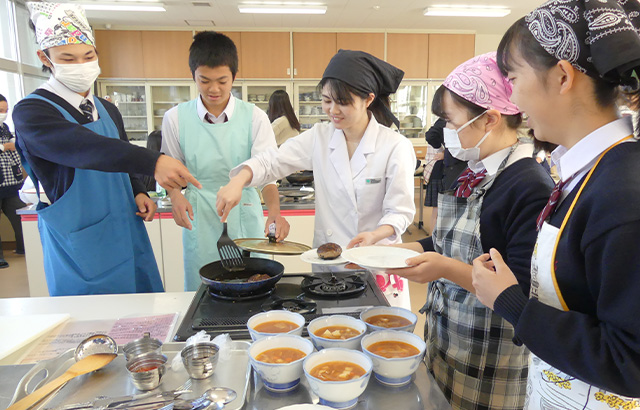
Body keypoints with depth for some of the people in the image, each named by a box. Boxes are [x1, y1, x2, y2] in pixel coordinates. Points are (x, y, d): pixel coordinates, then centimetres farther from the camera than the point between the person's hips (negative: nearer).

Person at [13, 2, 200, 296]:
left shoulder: (108, 111, 11)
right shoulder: (30, 113, -12)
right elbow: (81, 147, -31)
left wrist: (138, 193, 1)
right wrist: (152, 162, -45)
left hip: (127, 236, 6)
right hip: (78, 249, -6)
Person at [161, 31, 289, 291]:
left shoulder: (254, 117, -4)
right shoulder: (176, 118, 1)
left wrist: (274, 209, -25)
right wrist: (176, 195, -9)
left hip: (244, 217, -1)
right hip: (199, 219, 1)